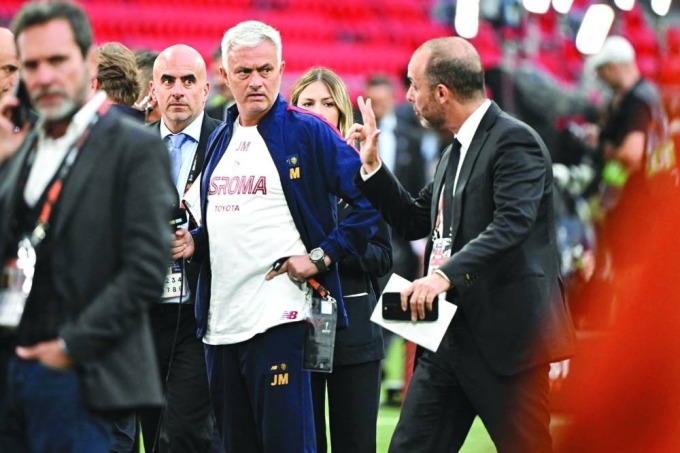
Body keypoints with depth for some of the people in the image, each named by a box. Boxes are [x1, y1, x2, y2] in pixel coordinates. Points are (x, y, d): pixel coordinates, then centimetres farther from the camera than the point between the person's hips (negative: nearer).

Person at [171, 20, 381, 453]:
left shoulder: (307, 132, -5)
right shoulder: (220, 140, 16)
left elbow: (371, 196, -9)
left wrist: (322, 256, -12)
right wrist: (194, 244, 7)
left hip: (278, 317, -7)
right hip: (220, 320, 7)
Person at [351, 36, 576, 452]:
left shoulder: (514, 141, -12)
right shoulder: (458, 149, 19)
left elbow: (512, 225, -26)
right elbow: (415, 222, 25)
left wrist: (446, 274, -36)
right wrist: (371, 166, 16)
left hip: (505, 335, -9)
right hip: (450, 334, 9)